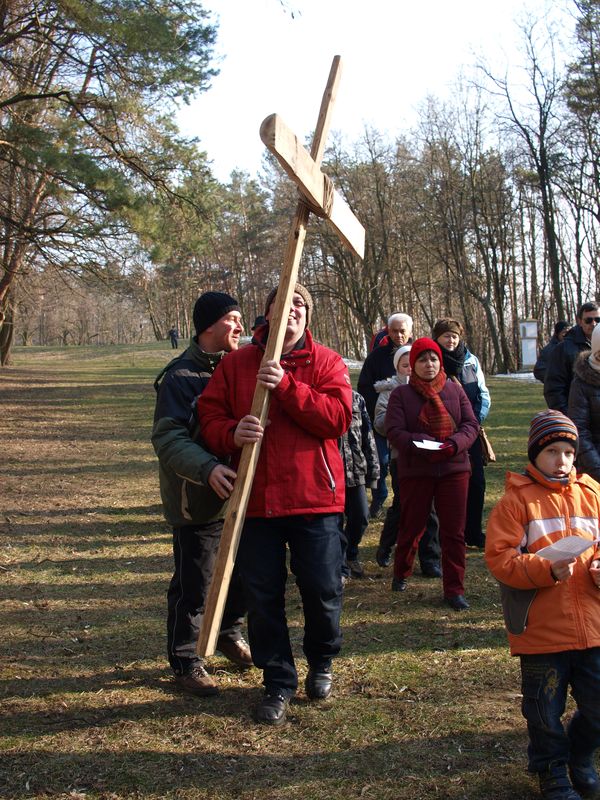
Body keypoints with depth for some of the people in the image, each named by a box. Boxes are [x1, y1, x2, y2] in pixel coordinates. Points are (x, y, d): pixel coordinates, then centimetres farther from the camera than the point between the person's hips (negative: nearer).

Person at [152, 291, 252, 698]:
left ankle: (229, 633, 42)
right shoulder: (181, 375, -13)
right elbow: (168, 438, -21)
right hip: (198, 501, -7)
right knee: (193, 586, 2)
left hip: (242, 496, 7)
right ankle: (185, 660, 19)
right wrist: (207, 469, -37)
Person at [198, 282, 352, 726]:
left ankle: (322, 662, 35)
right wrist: (232, 434, -20)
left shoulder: (326, 362, 2)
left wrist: (286, 386, -20)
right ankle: (278, 682, 24)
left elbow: (338, 417, -12)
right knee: (263, 596, 7)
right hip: (255, 500, 2)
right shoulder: (235, 364, 7)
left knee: (323, 590, 6)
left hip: (315, 498, -1)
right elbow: (210, 416, 2)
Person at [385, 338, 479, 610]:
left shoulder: (455, 390, 8)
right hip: (415, 471, -1)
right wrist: (421, 446, -24)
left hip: (454, 469, 1)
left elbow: (471, 424, 3)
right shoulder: (401, 394, 1)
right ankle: (401, 574, 35)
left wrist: (455, 444, -17)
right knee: (412, 526, 11)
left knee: (454, 531, 1)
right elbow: (394, 431, -8)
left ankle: (454, 589, 8)